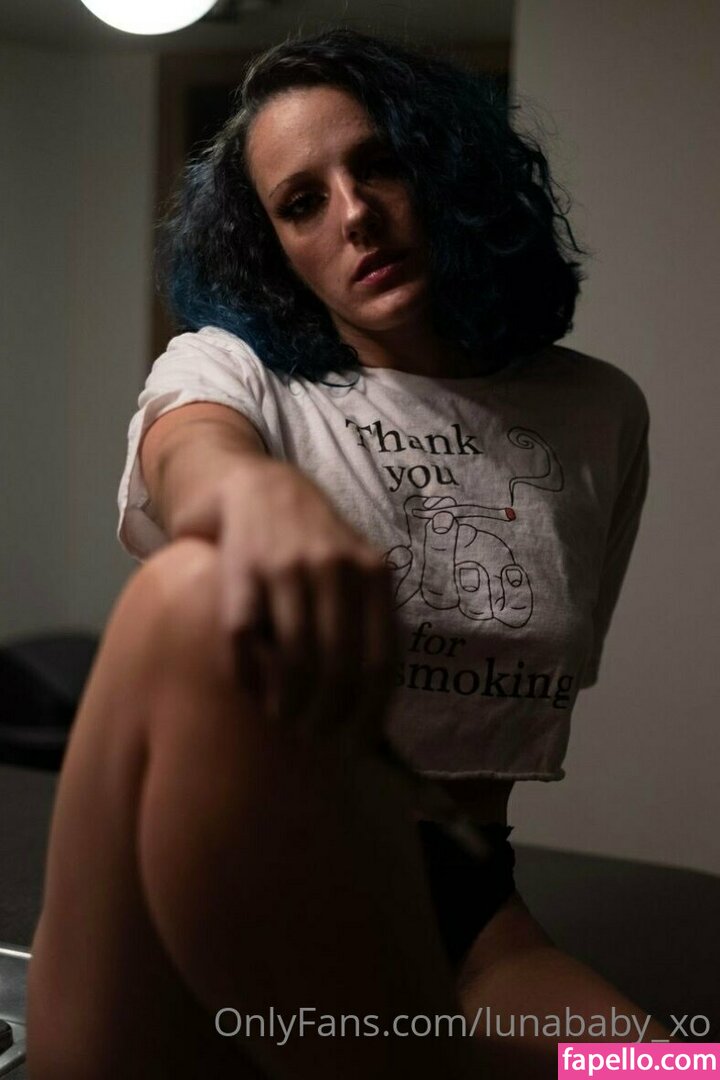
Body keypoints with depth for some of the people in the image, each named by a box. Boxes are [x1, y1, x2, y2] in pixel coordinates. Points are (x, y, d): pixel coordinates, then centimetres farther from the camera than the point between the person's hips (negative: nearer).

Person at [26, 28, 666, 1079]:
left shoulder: (598, 418, 13)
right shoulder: (228, 366, 5)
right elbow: (187, 452, -21)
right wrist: (255, 490, -45)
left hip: (450, 886, 1)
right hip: (222, 860, 0)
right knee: (196, 593, -36)